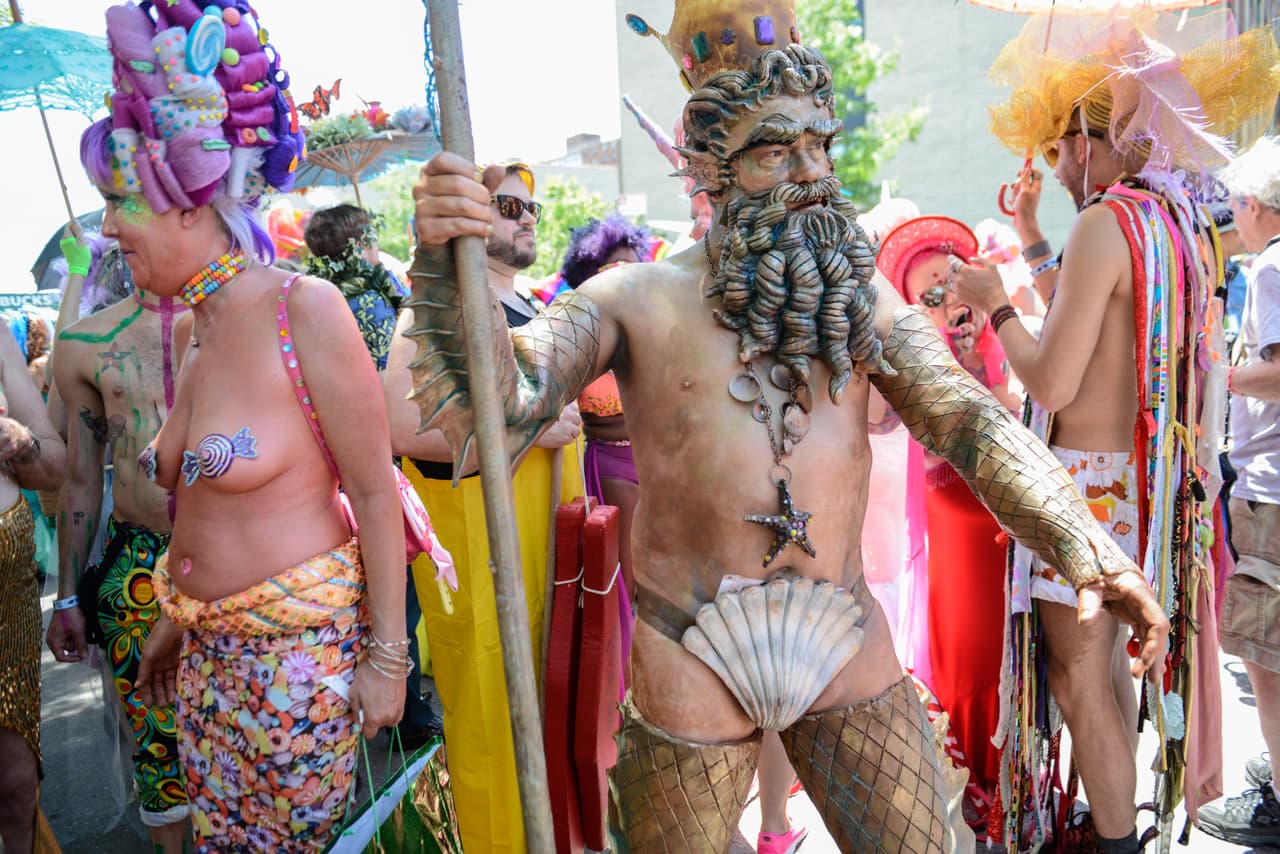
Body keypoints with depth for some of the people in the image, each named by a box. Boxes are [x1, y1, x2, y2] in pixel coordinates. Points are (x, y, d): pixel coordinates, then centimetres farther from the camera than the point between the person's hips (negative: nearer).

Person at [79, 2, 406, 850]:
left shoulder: (304, 311, -18)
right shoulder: (191, 326, 5)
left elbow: (377, 494, -17)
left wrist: (386, 655, -15)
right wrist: (175, 619, 20)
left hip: (303, 650, -7)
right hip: (209, 648, 7)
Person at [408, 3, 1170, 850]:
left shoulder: (860, 297, 7)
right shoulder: (638, 298, -1)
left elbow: (968, 418, -3)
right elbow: (493, 404, -12)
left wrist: (1080, 541, -19)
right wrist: (450, 265, -31)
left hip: (849, 643, 2)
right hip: (690, 655, -2)